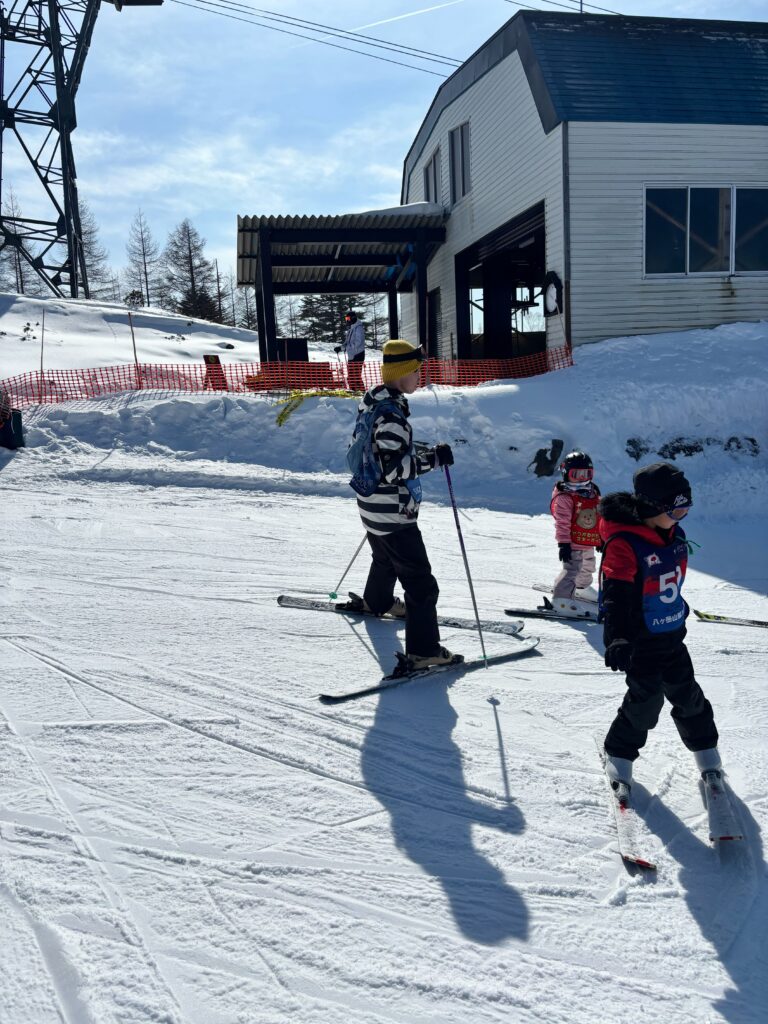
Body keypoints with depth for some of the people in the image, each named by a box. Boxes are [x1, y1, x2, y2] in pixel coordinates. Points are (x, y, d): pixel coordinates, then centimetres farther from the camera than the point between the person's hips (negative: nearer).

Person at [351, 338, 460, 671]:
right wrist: (433, 458, -25)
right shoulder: (391, 414, -26)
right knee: (421, 583, -6)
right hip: (392, 512, -10)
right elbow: (393, 469, -29)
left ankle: (377, 602, 59)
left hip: (373, 505, 10)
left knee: (386, 558, 35)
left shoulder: (374, 402, 5)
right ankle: (423, 650, -2)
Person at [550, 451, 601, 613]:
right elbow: (562, 522, -20)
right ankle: (561, 597, -13)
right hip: (573, 543, -9)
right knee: (572, 569, -17)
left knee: (588, 567, 25)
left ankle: (582, 587, 49)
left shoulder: (593, 494, 9)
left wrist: (600, 539, 20)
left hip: (589, 543, 9)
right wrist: (563, 543, -24)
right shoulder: (564, 497, -17)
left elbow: (599, 518, 18)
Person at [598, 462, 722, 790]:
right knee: (646, 700, -1)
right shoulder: (623, 544, -25)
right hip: (640, 640, -7)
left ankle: (705, 748, 38)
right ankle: (619, 754, 21)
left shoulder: (674, 534, -1)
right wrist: (615, 638, -43)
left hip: (673, 636, 7)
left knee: (686, 692, 17)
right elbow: (615, 596, -31)